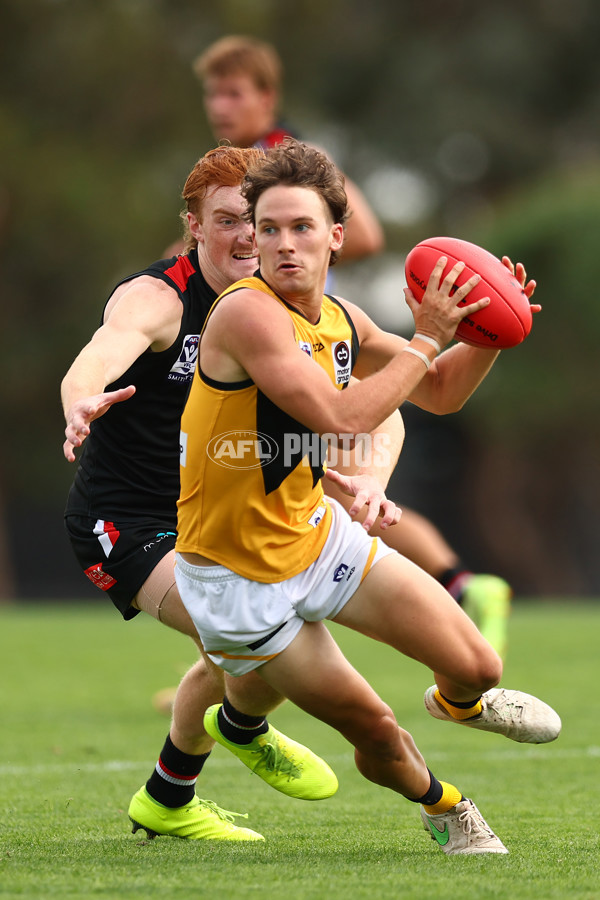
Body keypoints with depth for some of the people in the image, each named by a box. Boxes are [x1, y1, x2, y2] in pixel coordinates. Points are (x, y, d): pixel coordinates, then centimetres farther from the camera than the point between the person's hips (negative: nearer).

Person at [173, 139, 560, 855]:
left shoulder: (340, 319, 0)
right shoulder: (248, 313, -26)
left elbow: (440, 394, 14)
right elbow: (343, 419, -36)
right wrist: (426, 338, -25)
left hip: (319, 534, 6)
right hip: (237, 576, -6)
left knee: (476, 667, 1)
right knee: (375, 731, 0)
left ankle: (459, 703, 39)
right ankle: (440, 806, 34)